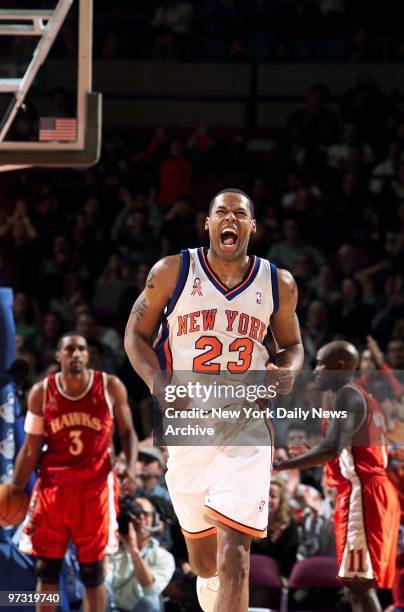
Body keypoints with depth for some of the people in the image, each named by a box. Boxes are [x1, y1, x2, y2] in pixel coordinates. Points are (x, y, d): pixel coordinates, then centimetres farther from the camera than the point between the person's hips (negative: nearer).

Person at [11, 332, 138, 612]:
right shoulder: (41, 393, -1)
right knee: (47, 569, 3)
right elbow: (31, 448, 4)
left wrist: (131, 470, -10)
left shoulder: (111, 388, -3)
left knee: (93, 570, 3)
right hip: (52, 487, 1)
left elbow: (127, 432, 7)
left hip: (95, 488, -1)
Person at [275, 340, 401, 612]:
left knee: (358, 584, -14)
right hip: (378, 490, 10)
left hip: (361, 493, -10)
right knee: (358, 585, 11)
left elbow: (332, 449, -22)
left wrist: (277, 467, -22)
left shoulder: (348, 395, -8)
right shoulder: (366, 398, 22)